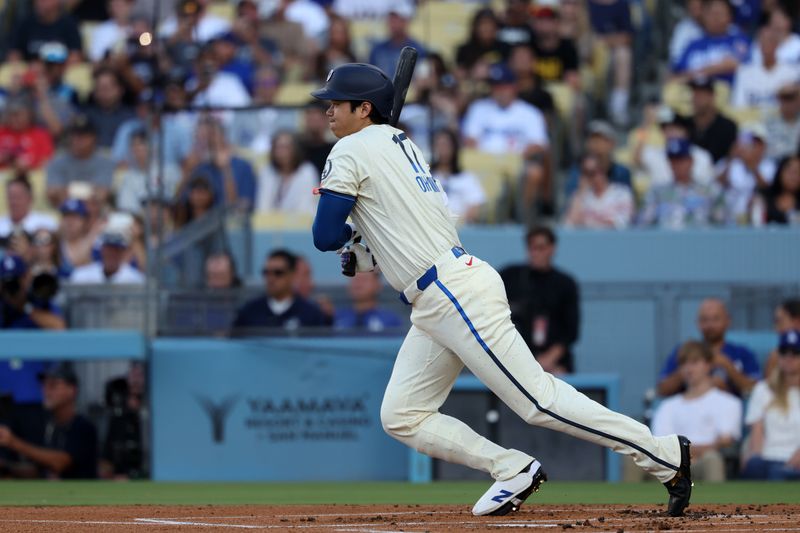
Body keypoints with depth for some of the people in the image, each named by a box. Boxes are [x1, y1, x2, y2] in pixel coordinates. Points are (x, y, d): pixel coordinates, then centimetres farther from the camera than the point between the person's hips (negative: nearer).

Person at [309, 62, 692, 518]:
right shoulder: (402, 143, 21)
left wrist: (349, 234, 13)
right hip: (437, 307, 10)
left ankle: (665, 454, -9)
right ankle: (512, 469, 5)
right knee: (400, 417, 9)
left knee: (538, 399, -11)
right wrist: (365, 249, 14)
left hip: (453, 293, -10)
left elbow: (326, 236, -8)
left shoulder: (351, 151, -6)